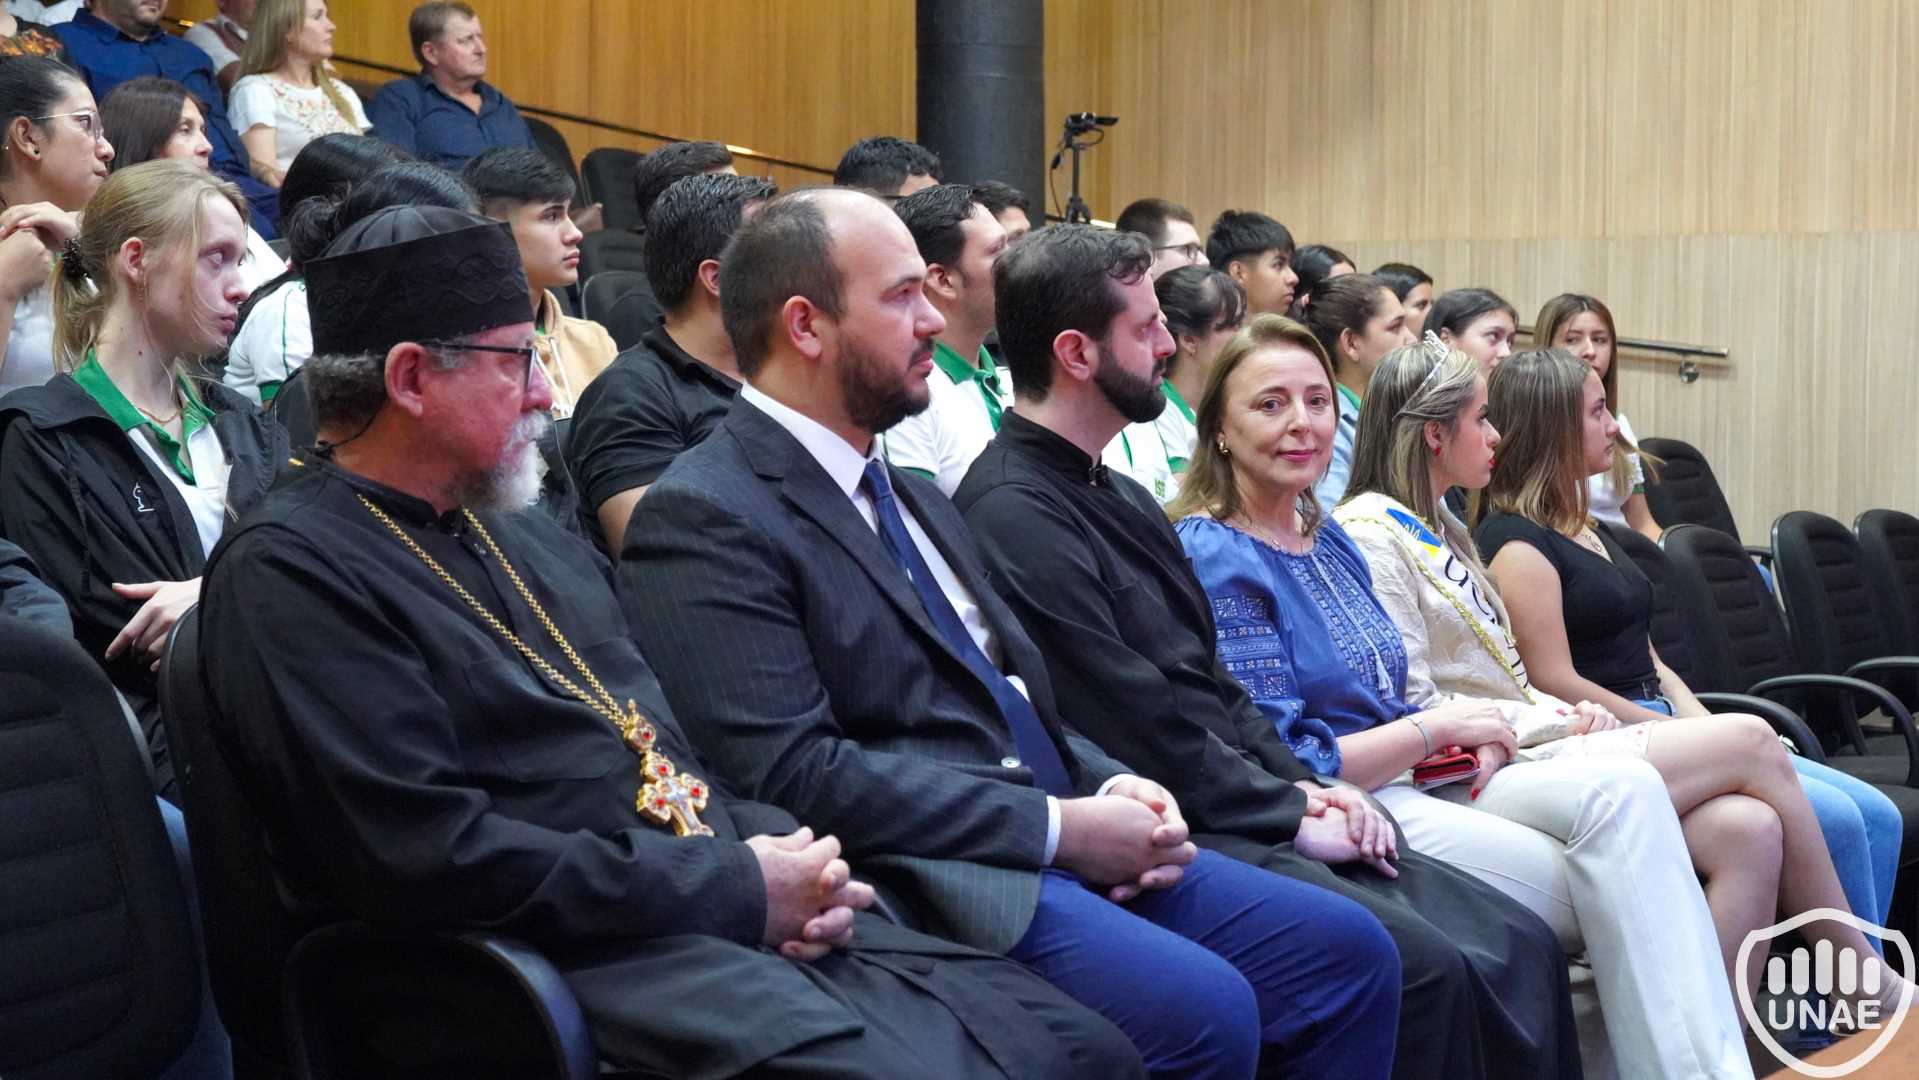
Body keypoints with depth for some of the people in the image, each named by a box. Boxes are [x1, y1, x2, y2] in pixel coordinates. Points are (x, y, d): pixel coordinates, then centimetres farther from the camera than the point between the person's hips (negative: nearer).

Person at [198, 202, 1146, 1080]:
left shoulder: (529, 536, 19)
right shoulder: (292, 574, -9)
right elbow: (440, 860, -19)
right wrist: (738, 890, -16)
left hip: (747, 918, 8)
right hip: (580, 963, -8)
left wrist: (788, 864, -1)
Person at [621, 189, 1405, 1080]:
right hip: (934, 879, -9)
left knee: (1348, 950, -1)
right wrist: (1056, 828, -17)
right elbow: (792, 773, -18)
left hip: (1065, 840, 9)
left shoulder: (914, 498, 20)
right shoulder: (702, 519, -9)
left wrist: (1111, 788, 1)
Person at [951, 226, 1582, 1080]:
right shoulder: (1013, 514, -13)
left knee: (1518, 947, -3)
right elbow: (1135, 722, -17)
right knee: (1420, 969, -25)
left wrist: (1309, 786, 4)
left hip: (1240, 813, 9)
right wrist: (1292, 817, -10)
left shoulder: (1119, 497, 18)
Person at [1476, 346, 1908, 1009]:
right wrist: (1707, 740, -12)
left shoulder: (1586, 532, 22)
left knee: (1875, 817, -4)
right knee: (1837, 820, -21)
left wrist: (1711, 727, 3)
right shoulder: (1517, 544, -8)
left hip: (1659, 729, 10)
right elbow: (1557, 686, -15)